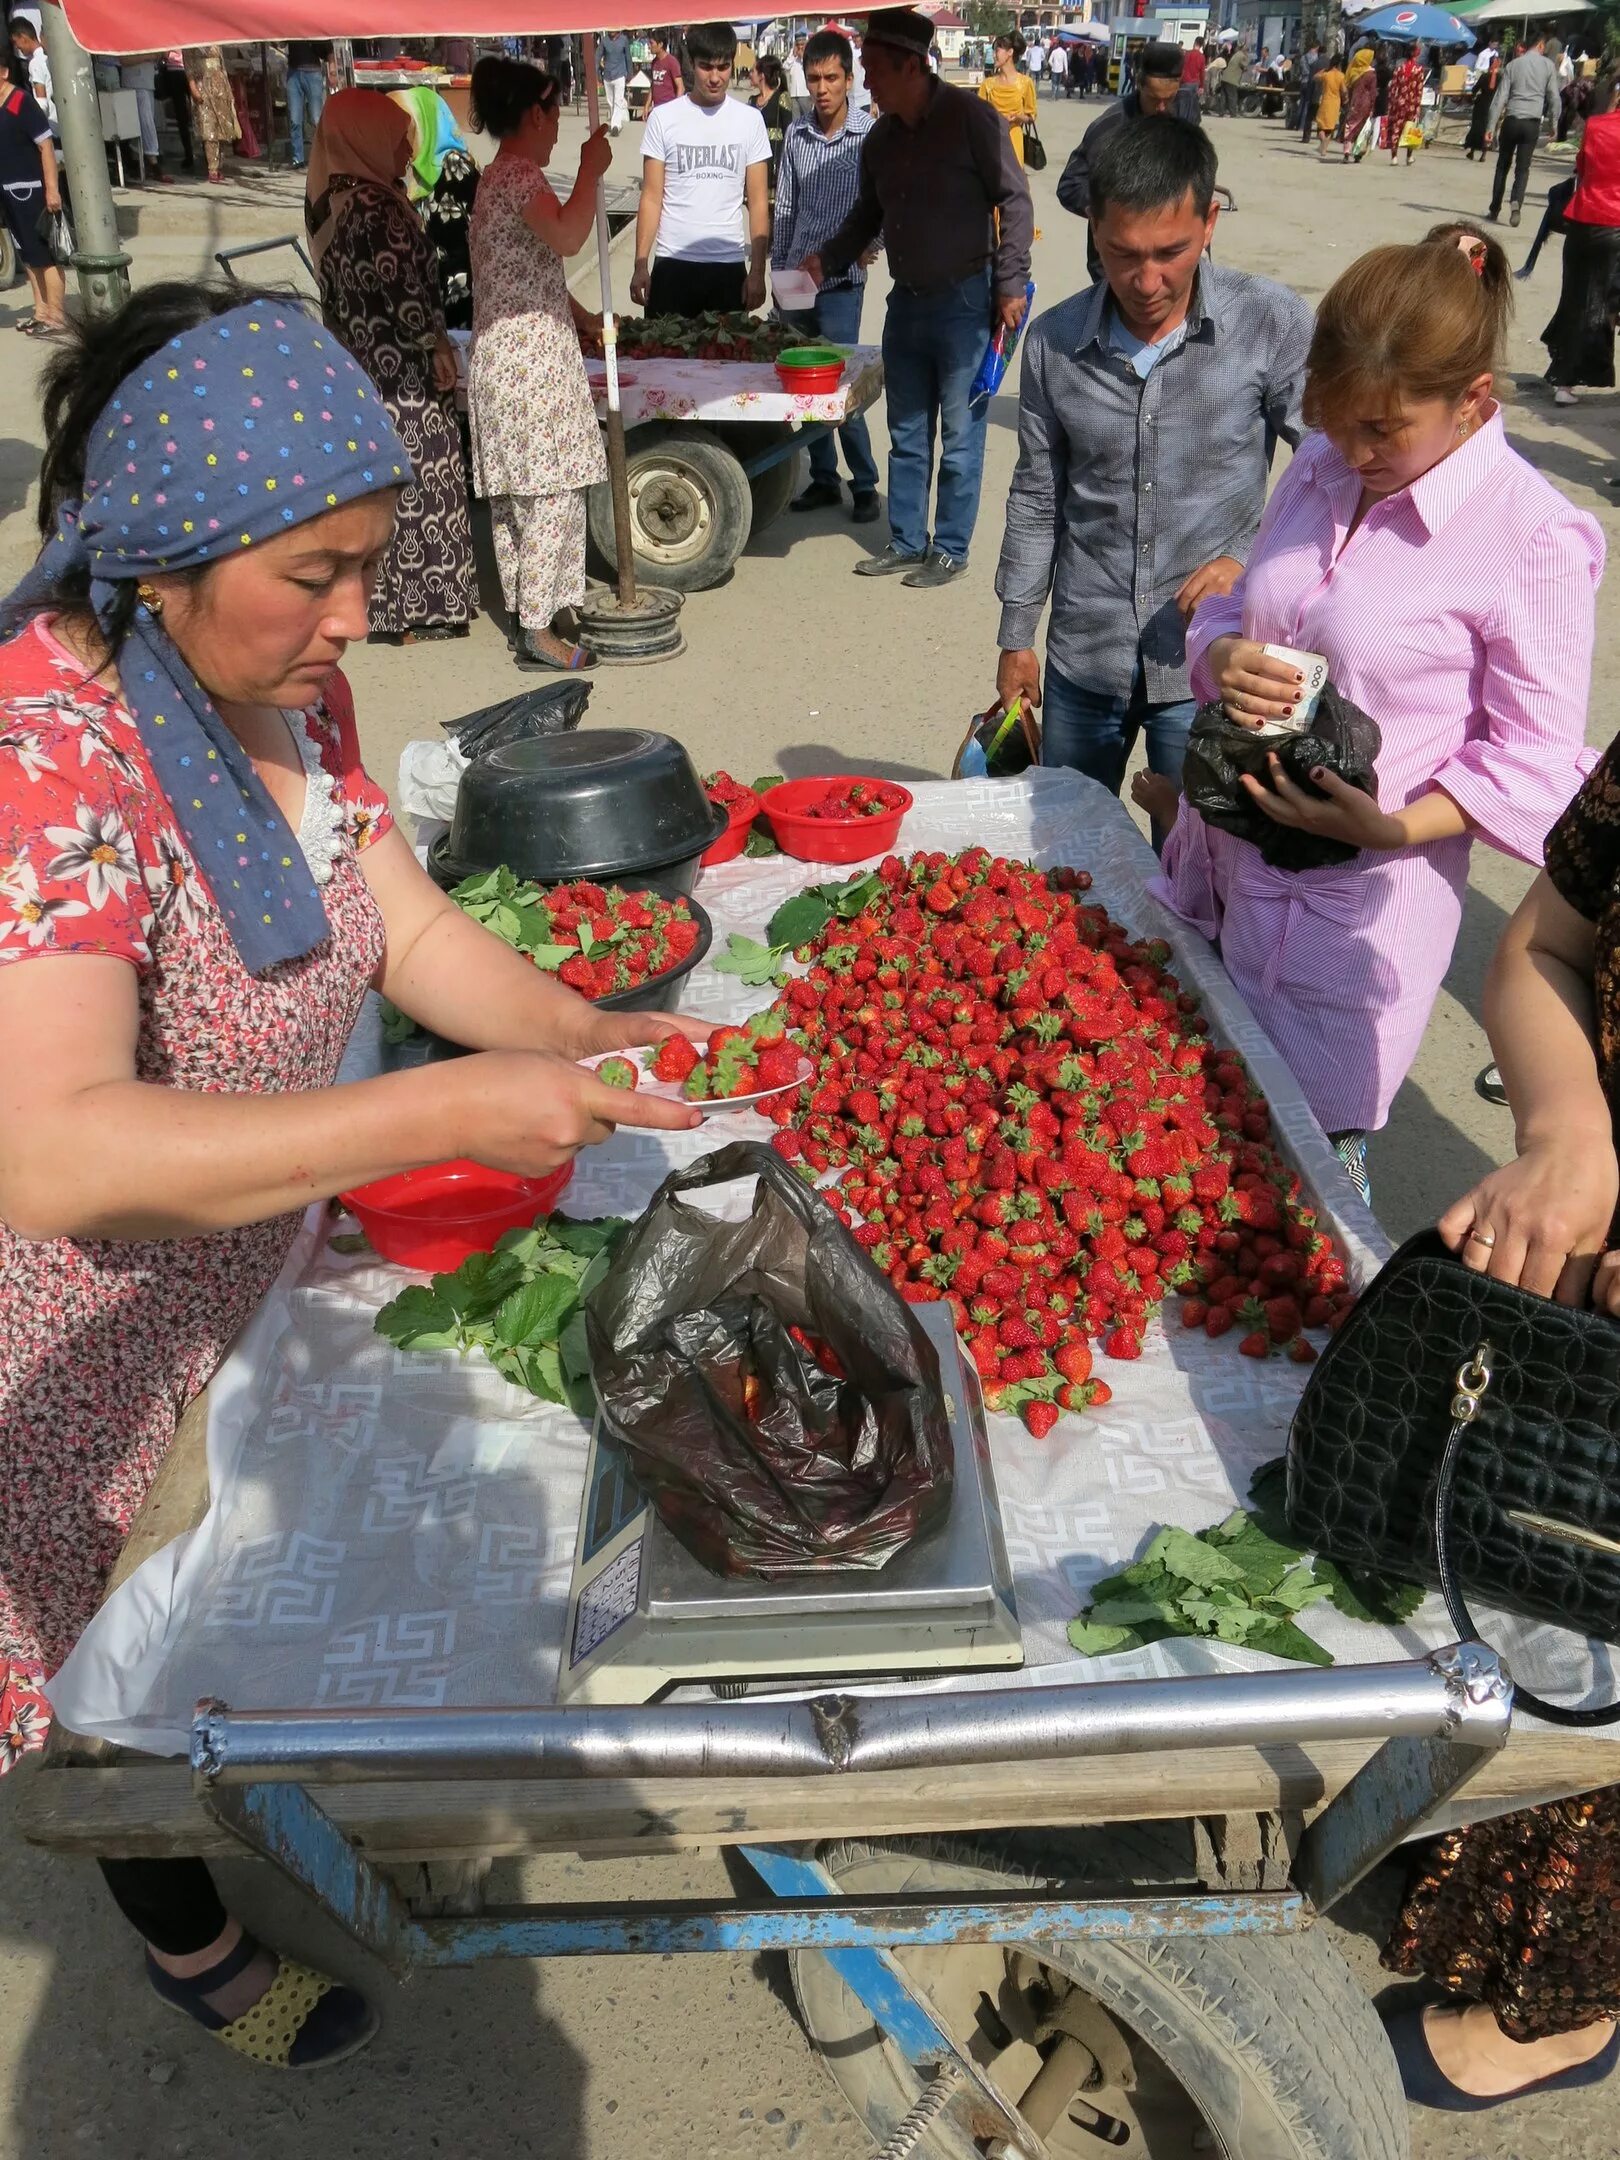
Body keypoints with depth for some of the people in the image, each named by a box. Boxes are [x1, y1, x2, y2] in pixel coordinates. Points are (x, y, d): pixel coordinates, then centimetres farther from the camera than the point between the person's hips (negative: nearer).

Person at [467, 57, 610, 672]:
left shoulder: (498, 175, 18)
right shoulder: (520, 174, -14)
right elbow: (568, 236, -32)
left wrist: (581, 318, 28)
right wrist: (591, 170, -18)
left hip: (504, 353, 10)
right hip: (532, 359, -10)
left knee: (514, 494, 13)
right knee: (551, 493, -9)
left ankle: (524, 613, 21)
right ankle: (537, 632, -8)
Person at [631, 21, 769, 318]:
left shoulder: (750, 120, 4)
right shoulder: (663, 118, 2)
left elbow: (758, 202, 5)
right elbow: (651, 197, 2)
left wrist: (757, 270, -2)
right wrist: (641, 265, -6)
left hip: (729, 265, 1)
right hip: (673, 263, -1)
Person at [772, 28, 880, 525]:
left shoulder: (871, 136, -7)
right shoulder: (796, 134, 4)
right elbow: (785, 209, 11)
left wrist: (869, 242, -21)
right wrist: (777, 271, 10)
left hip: (841, 281, -4)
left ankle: (865, 485, 8)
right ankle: (824, 480, 20)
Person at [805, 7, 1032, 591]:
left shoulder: (968, 116, -10)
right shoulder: (881, 139, 8)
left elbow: (1014, 199, -8)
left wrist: (1010, 284, -14)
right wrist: (827, 260, 4)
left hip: (964, 301, -6)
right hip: (906, 301, 7)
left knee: (960, 436, 1)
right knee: (907, 434, 13)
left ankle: (951, 549, 11)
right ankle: (907, 542, 24)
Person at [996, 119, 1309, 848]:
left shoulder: (1272, 324, -10)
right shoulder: (1054, 342, -2)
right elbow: (1036, 500, 8)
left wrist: (1251, 562, -19)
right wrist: (1015, 637, 11)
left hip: (1208, 660, -2)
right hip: (1082, 657, 3)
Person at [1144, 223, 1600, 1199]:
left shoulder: (1535, 539, -16)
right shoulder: (1321, 470, 3)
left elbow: (1533, 760, -11)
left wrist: (1392, 825, -26)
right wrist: (1224, 657, -10)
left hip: (1359, 890, -6)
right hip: (1230, 857, 6)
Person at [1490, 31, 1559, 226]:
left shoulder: (1513, 64, 4)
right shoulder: (1548, 65, 3)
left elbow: (1500, 97, -1)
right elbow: (1554, 97, 2)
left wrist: (1492, 126, 0)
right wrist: (1553, 124, 11)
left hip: (1511, 120, 0)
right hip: (1532, 123, 0)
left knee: (1502, 165, 11)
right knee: (1523, 168, 3)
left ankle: (1494, 210, 10)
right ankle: (1516, 203, -22)